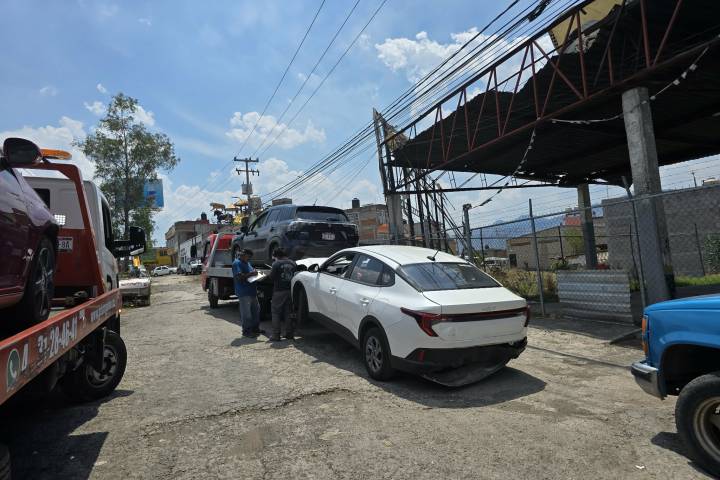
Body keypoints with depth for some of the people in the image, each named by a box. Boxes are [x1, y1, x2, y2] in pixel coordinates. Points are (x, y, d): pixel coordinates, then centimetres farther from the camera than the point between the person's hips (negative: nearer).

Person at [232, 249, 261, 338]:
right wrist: (251, 274, -21)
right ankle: (246, 331, 5)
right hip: (244, 293, -10)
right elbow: (239, 276, -22)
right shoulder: (237, 263, -10)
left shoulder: (247, 263, 20)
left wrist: (255, 273, 6)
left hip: (252, 291, 10)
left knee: (256, 310, 16)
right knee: (246, 313, -4)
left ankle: (255, 329, 27)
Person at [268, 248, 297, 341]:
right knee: (288, 313, 13)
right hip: (290, 290, 5)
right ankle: (289, 334, 17)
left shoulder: (277, 264, -10)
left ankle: (276, 335, 2)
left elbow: (271, 276, -10)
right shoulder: (293, 263, 5)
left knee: (276, 313, 3)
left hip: (279, 291, -5)